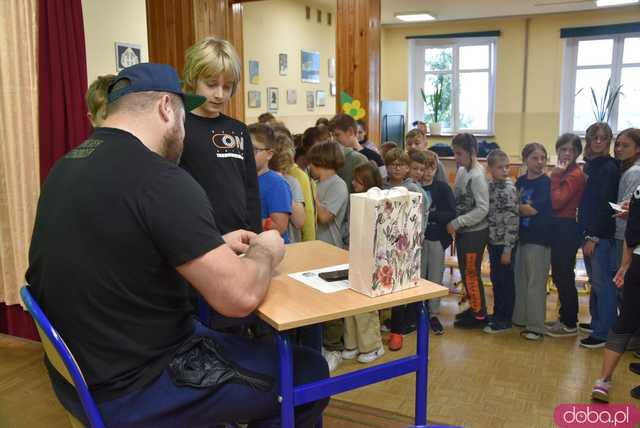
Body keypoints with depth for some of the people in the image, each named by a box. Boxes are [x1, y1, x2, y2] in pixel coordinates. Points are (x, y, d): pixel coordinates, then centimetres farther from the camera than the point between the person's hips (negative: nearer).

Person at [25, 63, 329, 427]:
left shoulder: (69, 166, 3)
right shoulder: (159, 179, -25)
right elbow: (240, 297, -26)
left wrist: (215, 246, 12)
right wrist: (264, 251, -5)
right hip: (133, 388, -9)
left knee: (242, 344, 29)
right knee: (308, 371, 7)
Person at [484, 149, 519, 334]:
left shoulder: (509, 189, -15)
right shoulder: (489, 186, 6)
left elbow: (512, 220, -17)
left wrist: (508, 248, -18)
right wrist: (489, 239, 12)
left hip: (504, 242, -7)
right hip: (493, 241, 7)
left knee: (506, 281, 3)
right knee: (496, 279, 16)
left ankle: (505, 320, 14)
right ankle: (497, 314, 29)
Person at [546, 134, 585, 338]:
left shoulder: (575, 175, -14)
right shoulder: (562, 172, 12)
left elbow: (557, 202, -22)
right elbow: (554, 202, 9)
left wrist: (555, 176, -18)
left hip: (567, 229, -9)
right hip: (558, 227, 9)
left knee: (564, 277, -2)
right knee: (559, 275, 16)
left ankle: (570, 325, 9)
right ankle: (564, 318, 28)